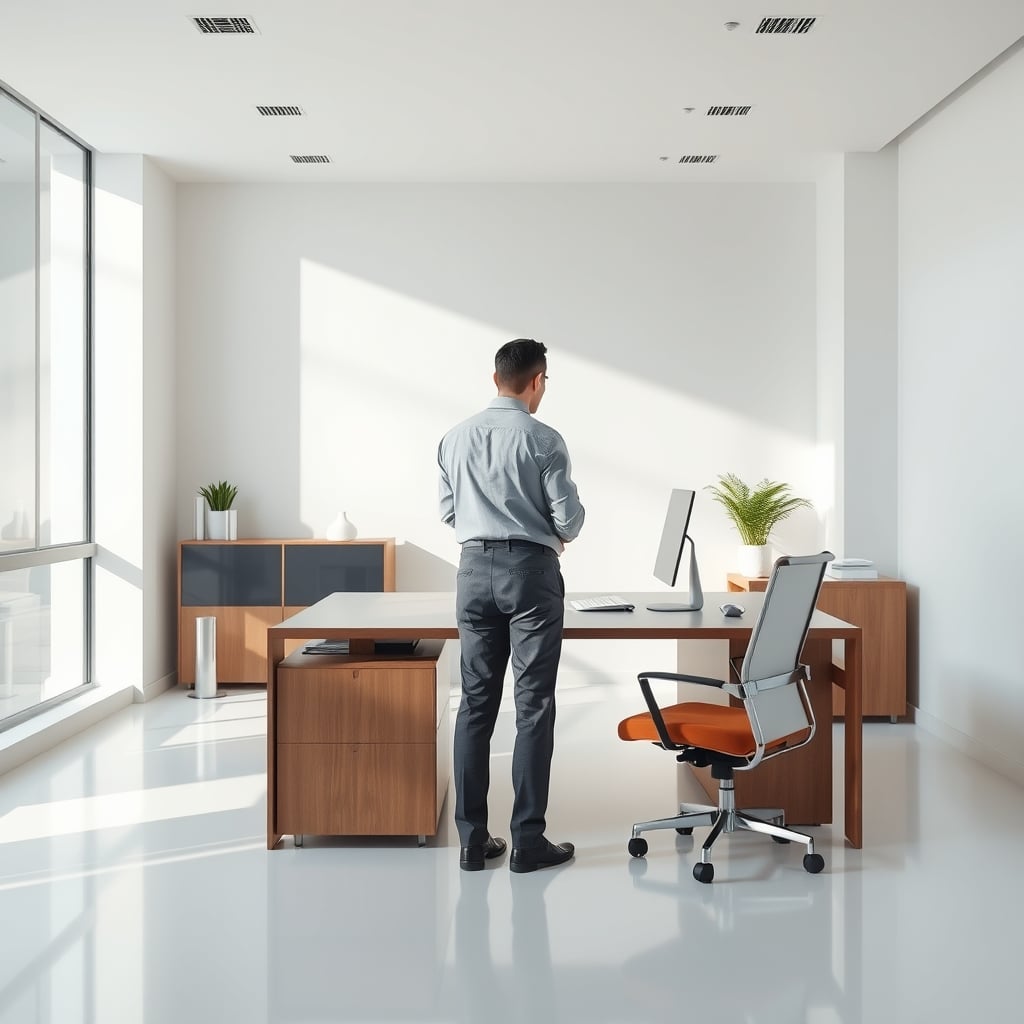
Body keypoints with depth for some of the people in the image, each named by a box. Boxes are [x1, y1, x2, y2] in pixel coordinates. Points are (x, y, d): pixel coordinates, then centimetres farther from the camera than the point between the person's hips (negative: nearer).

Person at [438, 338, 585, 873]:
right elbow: (569, 518, -7)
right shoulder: (543, 440, -9)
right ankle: (527, 840, 6)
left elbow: (448, 511, 12)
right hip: (531, 570, -4)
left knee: (476, 702, 8)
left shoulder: (456, 437, 5)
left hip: (475, 568, 5)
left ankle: (472, 839, 13)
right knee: (533, 705, 2)